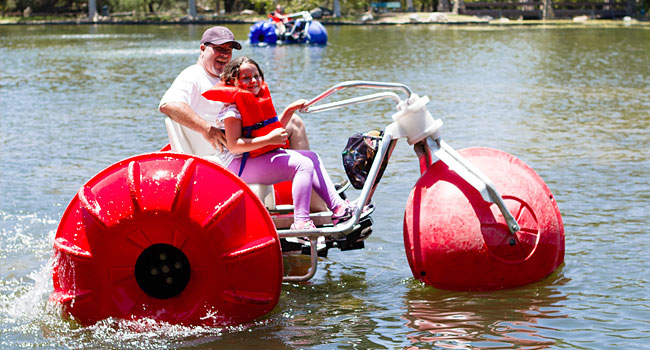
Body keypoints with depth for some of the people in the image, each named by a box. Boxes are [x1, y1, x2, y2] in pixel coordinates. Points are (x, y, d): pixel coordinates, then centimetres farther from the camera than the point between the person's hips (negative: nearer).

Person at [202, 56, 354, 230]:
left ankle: (337, 207, 6)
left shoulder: (260, 100, 17)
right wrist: (269, 139, -25)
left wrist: (289, 110, 15)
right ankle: (300, 222, -30)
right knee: (303, 165, -22)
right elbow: (233, 145, -22)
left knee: (312, 157, 10)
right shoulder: (232, 107, -13)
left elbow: (275, 130, 28)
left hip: (266, 155, 10)